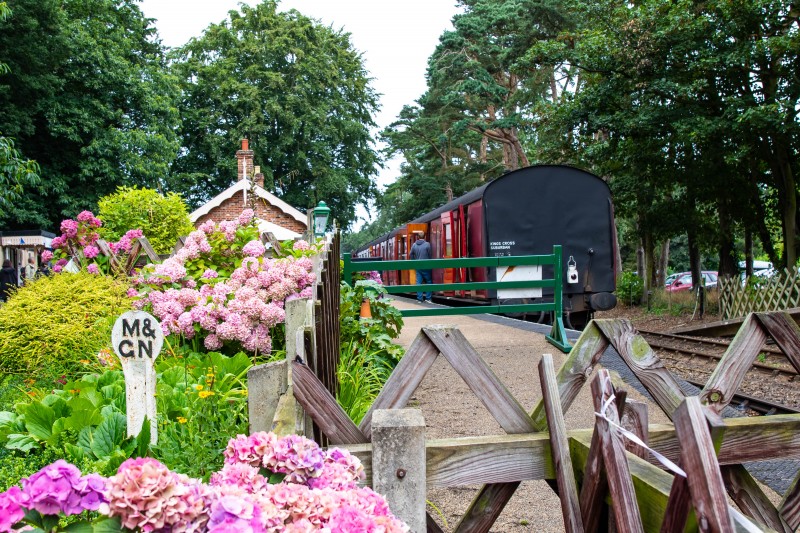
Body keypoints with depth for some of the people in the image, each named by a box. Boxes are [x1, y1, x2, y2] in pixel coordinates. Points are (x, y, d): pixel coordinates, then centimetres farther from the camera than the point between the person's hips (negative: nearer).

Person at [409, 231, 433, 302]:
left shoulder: (414, 245, 2)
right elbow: (430, 255, -6)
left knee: (419, 282, 7)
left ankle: (419, 298, 6)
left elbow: (410, 255, 7)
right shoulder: (427, 244, -11)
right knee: (428, 282, 8)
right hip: (426, 267, -3)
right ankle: (428, 298, 5)